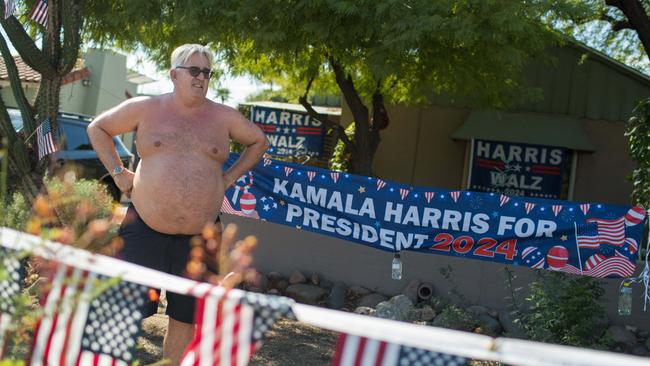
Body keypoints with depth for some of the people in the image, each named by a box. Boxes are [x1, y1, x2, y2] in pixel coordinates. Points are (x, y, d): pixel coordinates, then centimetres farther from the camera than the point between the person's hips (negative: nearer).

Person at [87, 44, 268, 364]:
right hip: (145, 230, -2)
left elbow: (259, 142, 20)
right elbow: (98, 128, 14)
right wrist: (118, 173, 5)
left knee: (185, 316, 11)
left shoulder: (223, 116, 5)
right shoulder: (145, 108, 2)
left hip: (199, 236, 2)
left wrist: (229, 177, 9)